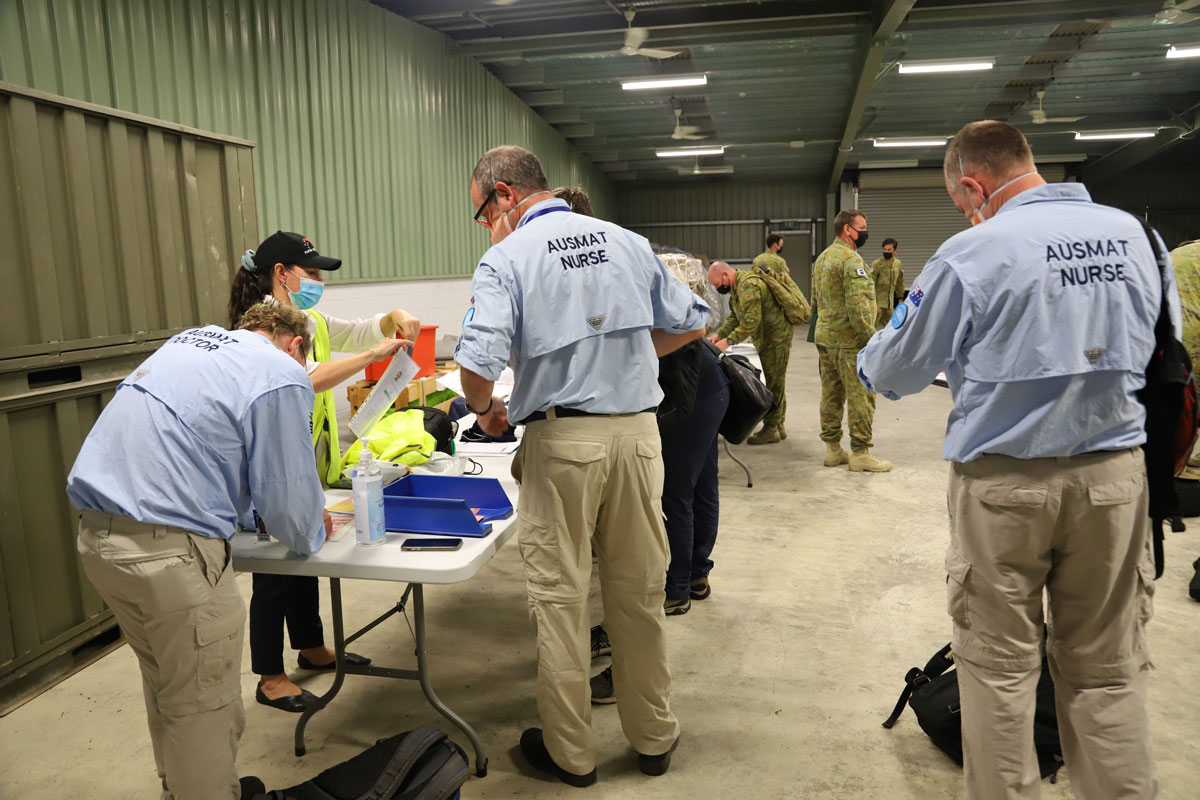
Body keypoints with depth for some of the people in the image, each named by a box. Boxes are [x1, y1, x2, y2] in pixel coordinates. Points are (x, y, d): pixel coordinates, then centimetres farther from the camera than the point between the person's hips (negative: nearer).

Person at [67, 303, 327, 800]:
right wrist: (311, 536, 13)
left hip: (97, 533, 9)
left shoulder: (192, 339, 17)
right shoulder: (282, 376, -9)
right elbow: (288, 494, -8)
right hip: (167, 549, -9)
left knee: (164, 682, 25)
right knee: (204, 704, 6)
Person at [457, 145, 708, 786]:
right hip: (638, 428, 5)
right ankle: (653, 738, 31)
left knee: (559, 596, 9)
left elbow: (477, 363, -17)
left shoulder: (506, 258, -5)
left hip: (563, 437, -4)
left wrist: (484, 408, 3)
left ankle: (570, 752, 24)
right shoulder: (626, 241, 9)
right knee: (639, 592, 15)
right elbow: (691, 323, 13)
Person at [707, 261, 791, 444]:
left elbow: (751, 322, -30)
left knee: (772, 384, -5)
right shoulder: (737, 286, 11)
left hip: (776, 338, -11)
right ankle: (778, 426, 24)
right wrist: (719, 334, 3)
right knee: (774, 383, 15)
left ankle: (771, 429, 1)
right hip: (765, 339, 11)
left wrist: (729, 341, -28)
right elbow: (735, 316, 15)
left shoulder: (748, 286, -24)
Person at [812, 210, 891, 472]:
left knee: (831, 394, 13)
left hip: (825, 337, 10)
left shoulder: (822, 258, 15)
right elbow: (858, 306, -23)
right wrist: (872, 338, -20)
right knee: (861, 395, -2)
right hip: (849, 341, -10)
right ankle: (860, 453, 2)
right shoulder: (851, 259, -16)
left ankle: (832, 449, 20)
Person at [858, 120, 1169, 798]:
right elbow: (1165, 345, 19)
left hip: (1005, 482, -4)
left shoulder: (971, 254, -12)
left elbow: (894, 374, -2)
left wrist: (870, 357, 20)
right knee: (1108, 665, 15)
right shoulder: (1131, 233, 3)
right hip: (1116, 471, 5)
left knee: (998, 664, 10)